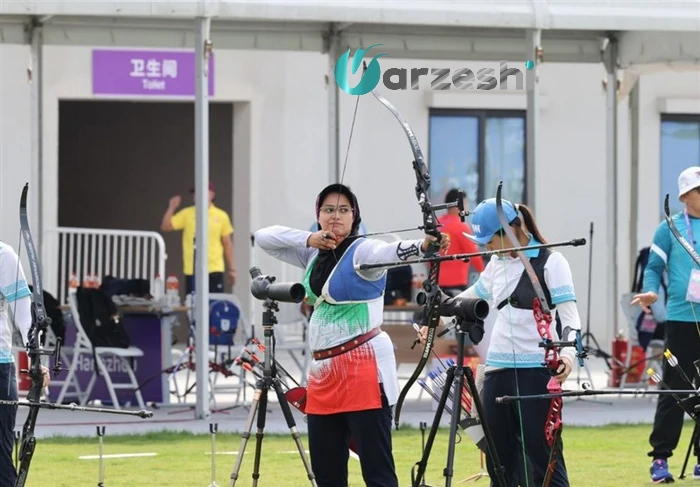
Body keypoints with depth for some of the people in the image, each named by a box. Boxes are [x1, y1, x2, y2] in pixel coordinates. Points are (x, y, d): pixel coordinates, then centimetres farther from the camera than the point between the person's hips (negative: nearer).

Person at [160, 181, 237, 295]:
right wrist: (171, 208, -8)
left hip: (214, 269, -1)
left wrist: (231, 269, 8)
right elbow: (165, 226, 3)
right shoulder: (187, 214, 4)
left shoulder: (221, 216, 4)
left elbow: (227, 243, 9)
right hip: (192, 270, 1)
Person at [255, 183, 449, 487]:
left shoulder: (362, 251, -7)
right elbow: (264, 237, 14)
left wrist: (423, 246, -51)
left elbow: (391, 251, -29)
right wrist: (308, 239, -2)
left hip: (363, 370, -8)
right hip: (324, 372, 8)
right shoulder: (314, 254, 15)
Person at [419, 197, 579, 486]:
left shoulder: (550, 262, -6)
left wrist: (568, 351, -30)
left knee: (543, 458, -10)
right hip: (498, 372, 7)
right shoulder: (497, 264, 15)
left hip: (537, 372, -7)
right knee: (500, 461, 7)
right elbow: (472, 298, 31)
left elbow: (569, 313, -15)